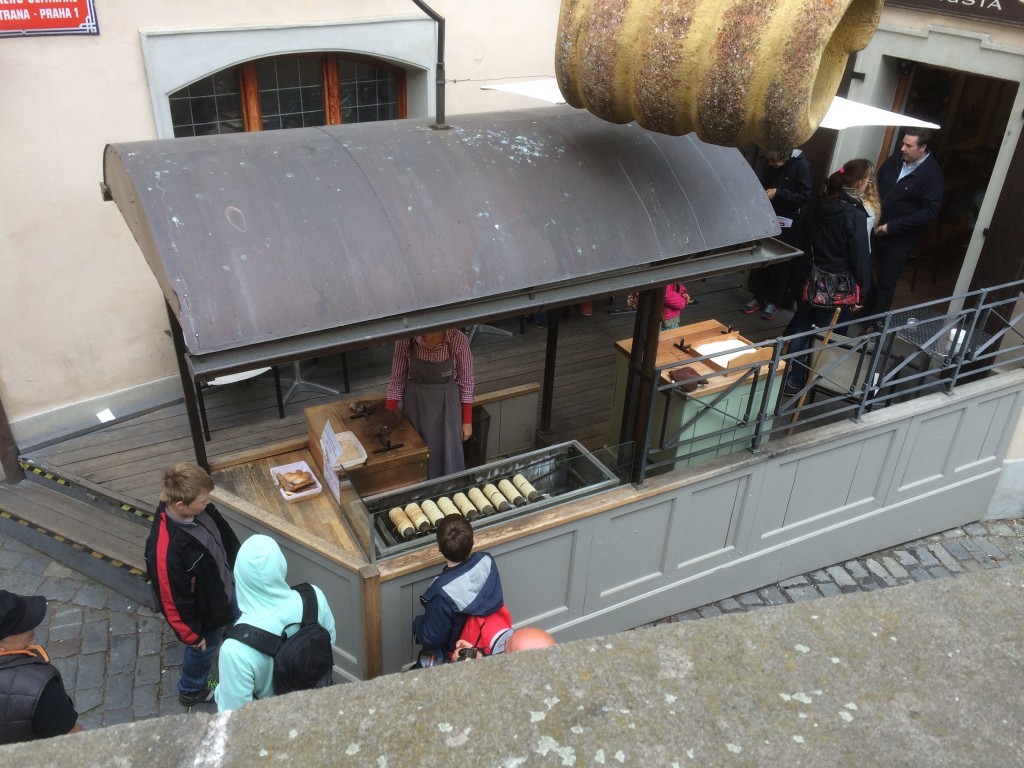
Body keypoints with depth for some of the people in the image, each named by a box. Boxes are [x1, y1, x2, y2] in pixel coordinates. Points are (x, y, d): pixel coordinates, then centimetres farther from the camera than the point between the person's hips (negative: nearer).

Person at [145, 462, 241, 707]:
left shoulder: (200, 510, -22)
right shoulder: (165, 550, -43)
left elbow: (226, 537, 0)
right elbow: (172, 601, -28)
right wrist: (191, 634, -14)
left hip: (227, 589, 6)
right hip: (206, 613, -6)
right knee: (203, 650, 24)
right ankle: (192, 691, 55)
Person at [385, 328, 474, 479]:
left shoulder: (458, 340, -18)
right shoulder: (405, 340, -16)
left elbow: (466, 381, -7)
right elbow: (397, 379, -5)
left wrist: (467, 421, -3)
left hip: (447, 405, -1)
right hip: (415, 404, 1)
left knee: (448, 456, 9)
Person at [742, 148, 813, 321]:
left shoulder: (801, 165, -14)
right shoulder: (770, 164, 2)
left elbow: (805, 197, -17)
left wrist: (778, 193, -23)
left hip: (789, 224, -5)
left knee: (782, 264, 3)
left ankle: (774, 302, 12)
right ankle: (760, 297, 19)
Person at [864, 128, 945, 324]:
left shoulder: (932, 174, -17)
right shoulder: (896, 159, -1)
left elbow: (930, 211, -20)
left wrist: (892, 227, -22)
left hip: (900, 238, -5)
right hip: (875, 229, 5)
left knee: (886, 283, 6)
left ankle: (875, 322, 23)